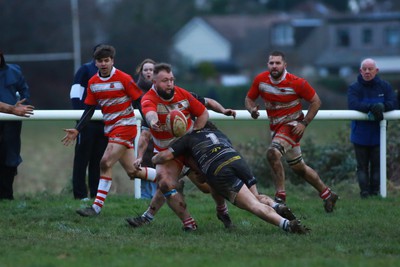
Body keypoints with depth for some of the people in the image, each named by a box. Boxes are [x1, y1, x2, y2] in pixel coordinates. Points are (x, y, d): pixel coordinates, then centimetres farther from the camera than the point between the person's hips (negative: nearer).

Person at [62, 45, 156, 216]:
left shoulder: (124, 79, -13)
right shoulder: (93, 83, 5)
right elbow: (89, 109, 11)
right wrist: (77, 130, 2)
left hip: (125, 126, -7)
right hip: (110, 129, 7)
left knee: (106, 163, -18)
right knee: (132, 171, 8)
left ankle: (97, 206, -14)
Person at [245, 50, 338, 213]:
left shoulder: (297, 83, -17)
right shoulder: (260, 80, -5)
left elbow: (315, 101, -6)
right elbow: (249, 98, 7)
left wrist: (304, 123, -15)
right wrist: (252, 109, -16)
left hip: (293, 124, -6)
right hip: (276, 126, 6)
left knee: (272, 153, -29)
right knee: (298, 168, 14)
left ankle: (280, 196, -22)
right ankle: (327, 194, 31)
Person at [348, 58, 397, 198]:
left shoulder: (384, 86, 0)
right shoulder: (354, 88, -7)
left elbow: (393, 102, -10)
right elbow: (352, 104, -24)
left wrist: (381, 107, -32)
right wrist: (371, 107, -38)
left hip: (377, 134, 2)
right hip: (360, 134, -2)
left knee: (376, 164, 6)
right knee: (362, 166, 3)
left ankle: (375, 191, 13)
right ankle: (364, 192, 6)